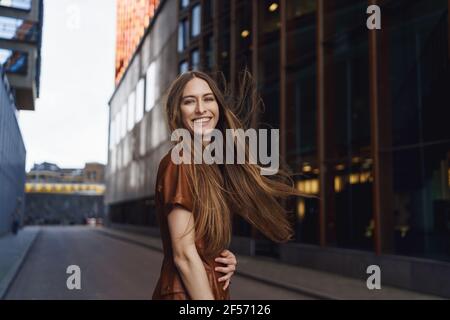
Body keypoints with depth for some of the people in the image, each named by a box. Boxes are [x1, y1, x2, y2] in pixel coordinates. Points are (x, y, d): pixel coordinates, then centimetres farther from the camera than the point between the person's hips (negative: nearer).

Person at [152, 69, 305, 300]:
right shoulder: (179, 162, -18)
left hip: (215, 290, 8)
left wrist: (226, 258, -3)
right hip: (186, 293, -8)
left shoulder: (216, 165, 6)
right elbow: (184, 255, -21)